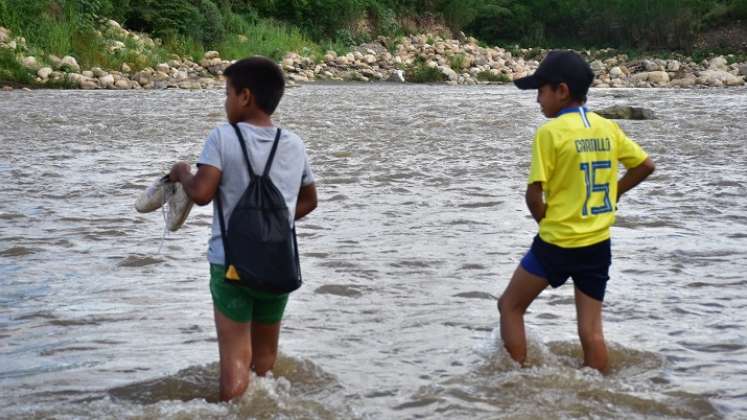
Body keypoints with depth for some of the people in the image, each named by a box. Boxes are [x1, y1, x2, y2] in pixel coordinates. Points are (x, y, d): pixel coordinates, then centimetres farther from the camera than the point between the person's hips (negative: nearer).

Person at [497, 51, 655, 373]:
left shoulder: (550, 132, -13)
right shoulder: (608, 128, 4)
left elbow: (534, 195, -16)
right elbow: (645, 166, 12)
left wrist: (543, 217, 3)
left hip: (557, 244, -5)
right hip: (599, 244, 5)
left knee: (510, 306, 13)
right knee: (591, 328, 9)